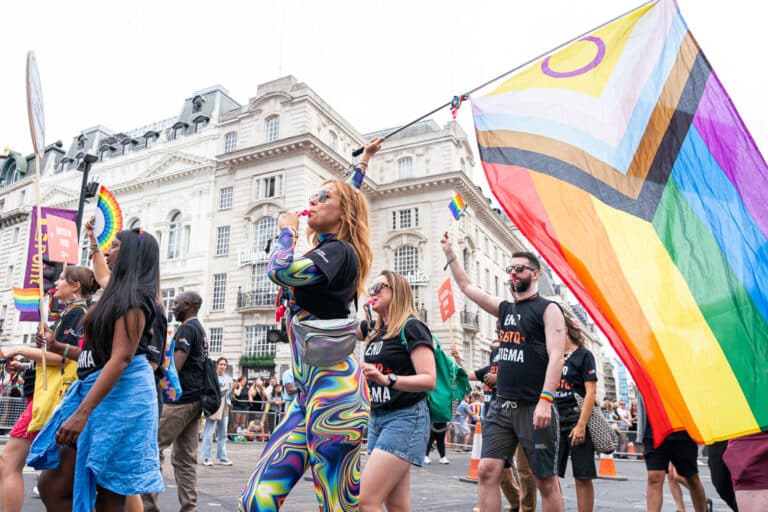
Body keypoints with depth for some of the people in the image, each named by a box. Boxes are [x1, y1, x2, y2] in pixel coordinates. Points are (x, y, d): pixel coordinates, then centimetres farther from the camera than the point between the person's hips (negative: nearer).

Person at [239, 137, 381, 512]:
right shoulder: (328, 249, 19)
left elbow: (280, 271, -22)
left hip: (334, 389, -9)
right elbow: (348, 193, 36)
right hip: (311, 394, 9)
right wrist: (362, 161, 50)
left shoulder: (338, 250, -5)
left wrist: (287, 231, -2)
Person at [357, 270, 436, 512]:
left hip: (405, 419, -8)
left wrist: (386, 379, -30)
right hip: (377, 419, 8)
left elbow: (429, 380, -18)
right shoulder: (375, 330, 13)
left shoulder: (411, 328, -10)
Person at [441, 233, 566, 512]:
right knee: (486, 470, -2)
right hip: (502, 406, 6)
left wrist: (546, 400, -22)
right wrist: (449, 253, 20)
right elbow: (467, 287, 22)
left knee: (546, 481, 5)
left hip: (534, 407, -5)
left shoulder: (548, 309, -3)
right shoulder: (505, 309, 15)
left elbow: (556, 357, -13)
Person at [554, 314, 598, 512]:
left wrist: (581, 425, -17)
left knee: (582, 477, 0)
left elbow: (591, 393, -10)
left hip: (577, 419, -5)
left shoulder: (583, 355, -3)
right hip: (555, 420, 6)